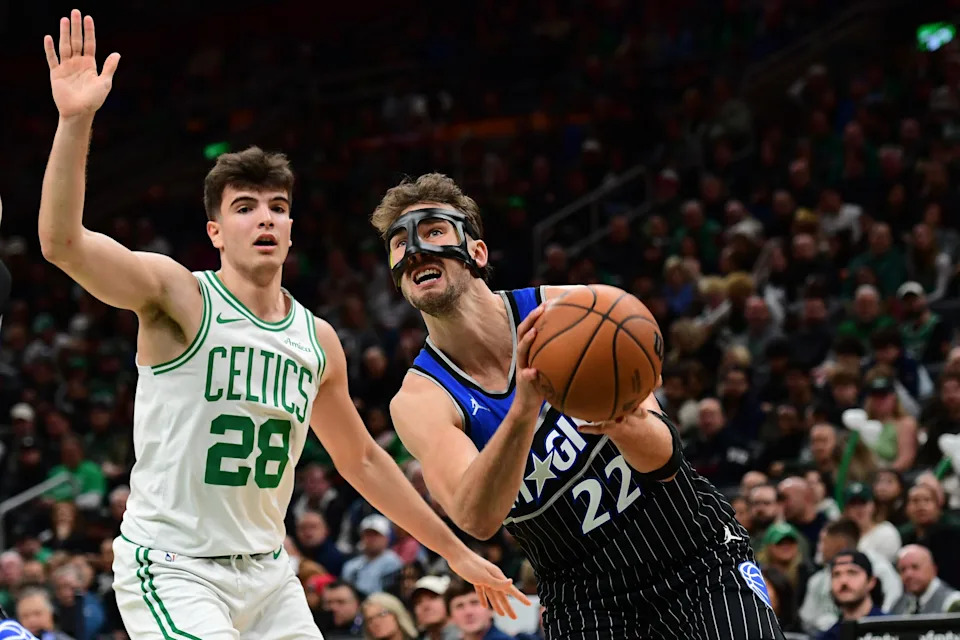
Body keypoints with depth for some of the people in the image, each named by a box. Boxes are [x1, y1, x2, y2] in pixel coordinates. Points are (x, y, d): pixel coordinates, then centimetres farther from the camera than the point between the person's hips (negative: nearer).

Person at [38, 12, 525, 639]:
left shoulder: (318, 339, 8)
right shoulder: (179, 296, -9)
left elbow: (360, 458, 22)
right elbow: (62, 242, -26)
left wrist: (455, 551, 25)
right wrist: (76, 121, -39)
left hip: (267, 571, 7)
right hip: (172, 566, -6)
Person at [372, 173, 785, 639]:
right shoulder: (419, 401, -9)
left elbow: (664, 458, -14)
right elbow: (476, 518, -27)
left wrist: (622, 423, -38)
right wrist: (523, 410, -44)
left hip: (703, 563, 0)